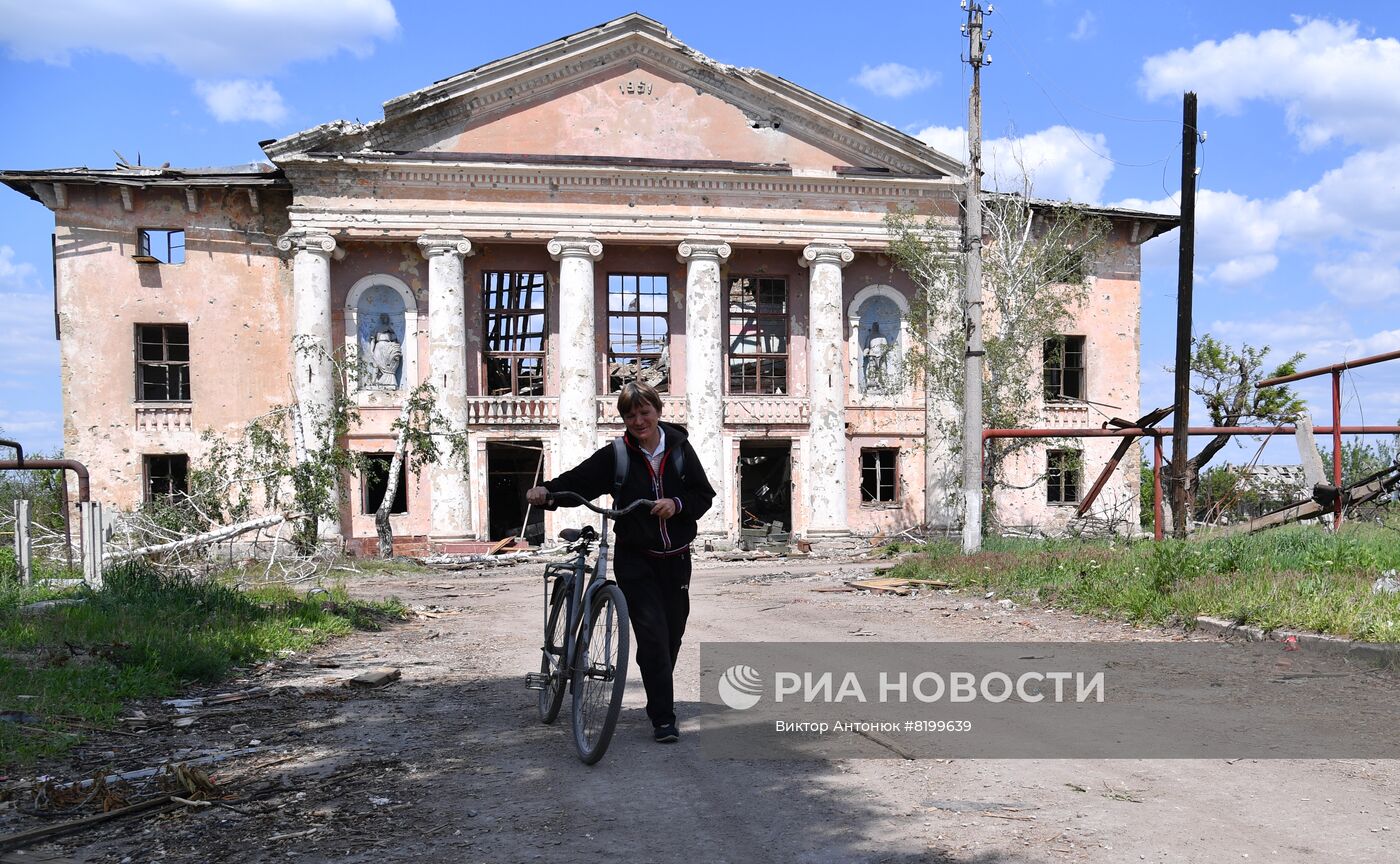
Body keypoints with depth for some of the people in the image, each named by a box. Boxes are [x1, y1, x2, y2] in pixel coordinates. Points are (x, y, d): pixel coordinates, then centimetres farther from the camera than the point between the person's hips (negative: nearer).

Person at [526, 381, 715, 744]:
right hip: (636, 560, -3)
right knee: (652, 633, -13)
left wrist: (677, 504, -15)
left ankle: (660, 701, 35)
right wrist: (546, 491, -30)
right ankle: (663, 718, -5)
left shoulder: (679, 448, 1)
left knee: (672, 634, 11)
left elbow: (704, 495, 3)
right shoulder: (616, 455, -5)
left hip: (676, 558, 3)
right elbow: (577, 480, -11)